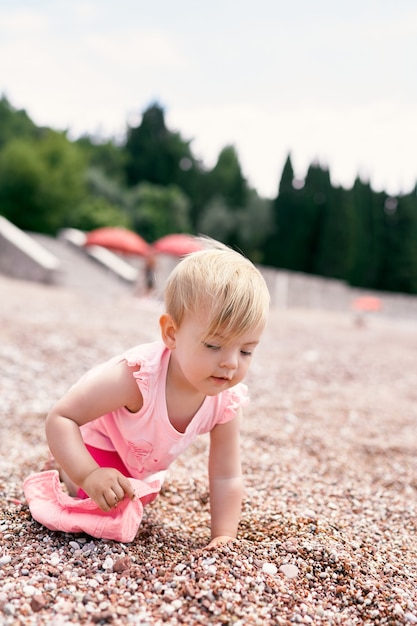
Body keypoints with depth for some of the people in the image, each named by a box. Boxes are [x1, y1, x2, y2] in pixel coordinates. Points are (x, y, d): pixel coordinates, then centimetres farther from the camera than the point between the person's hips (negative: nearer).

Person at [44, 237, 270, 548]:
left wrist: (223, 537, -27)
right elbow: (60, 417, -41)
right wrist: (89, 474, -51)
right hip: (95, 438, -5)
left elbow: (226, 478, -22)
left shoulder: (227, 402, -32)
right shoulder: (137, 375, -47)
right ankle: (62, 462, 11)